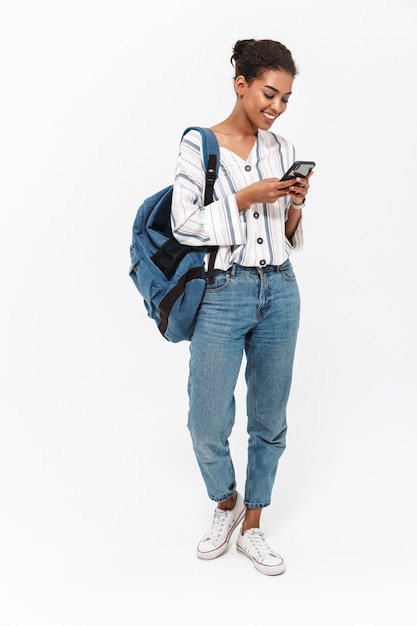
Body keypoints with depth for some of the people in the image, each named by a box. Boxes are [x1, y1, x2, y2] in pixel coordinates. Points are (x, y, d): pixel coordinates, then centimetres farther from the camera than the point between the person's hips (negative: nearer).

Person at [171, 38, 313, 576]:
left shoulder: (281, 148, 11)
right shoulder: (198, 144, -2)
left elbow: (289, 239, 14)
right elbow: (184, 224, -10)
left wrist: (295, 206, -6)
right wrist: (246, 198, -16)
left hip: (279, 294, 4)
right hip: (222, 294, -4)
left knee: (270, 420, 10)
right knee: (209, 425, -1)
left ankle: (251, 528, 28)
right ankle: (225, 504, 31)